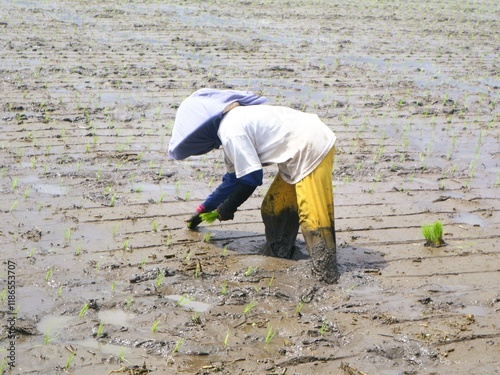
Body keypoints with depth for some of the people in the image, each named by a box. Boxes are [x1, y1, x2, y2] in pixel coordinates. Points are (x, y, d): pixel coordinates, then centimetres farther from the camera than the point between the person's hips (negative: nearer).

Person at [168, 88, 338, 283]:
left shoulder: (231, 131, -19)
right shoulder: (235, 120, 15)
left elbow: (252, 177, -18)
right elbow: (233, 178, 26)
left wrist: (228, 207, -1)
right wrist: (203, 209, 34)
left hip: (312, 149, -11)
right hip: (300, 150, 11)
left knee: (313, 214, -11)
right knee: (274, 207, 16)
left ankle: (326, 273, -7)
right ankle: (278, 253, 28)